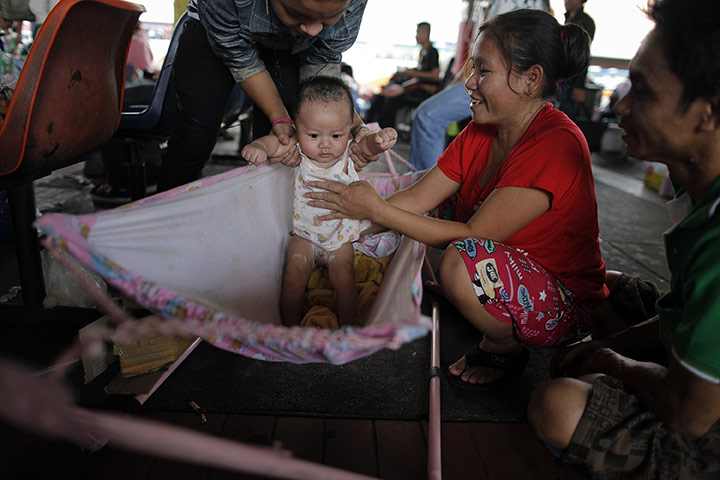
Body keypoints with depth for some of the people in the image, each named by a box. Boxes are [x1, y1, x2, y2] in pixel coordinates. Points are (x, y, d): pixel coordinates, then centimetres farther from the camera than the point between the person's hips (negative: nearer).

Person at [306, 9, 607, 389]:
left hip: (565, 306, -7)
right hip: (509, 278, 7)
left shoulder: (555, 144, -26)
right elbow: (416, 199, -5)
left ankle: (504, 348, -3)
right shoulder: (481, 131, -1)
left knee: (462, 261, -34)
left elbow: (472, 236, -28)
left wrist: (375, 210, -25)